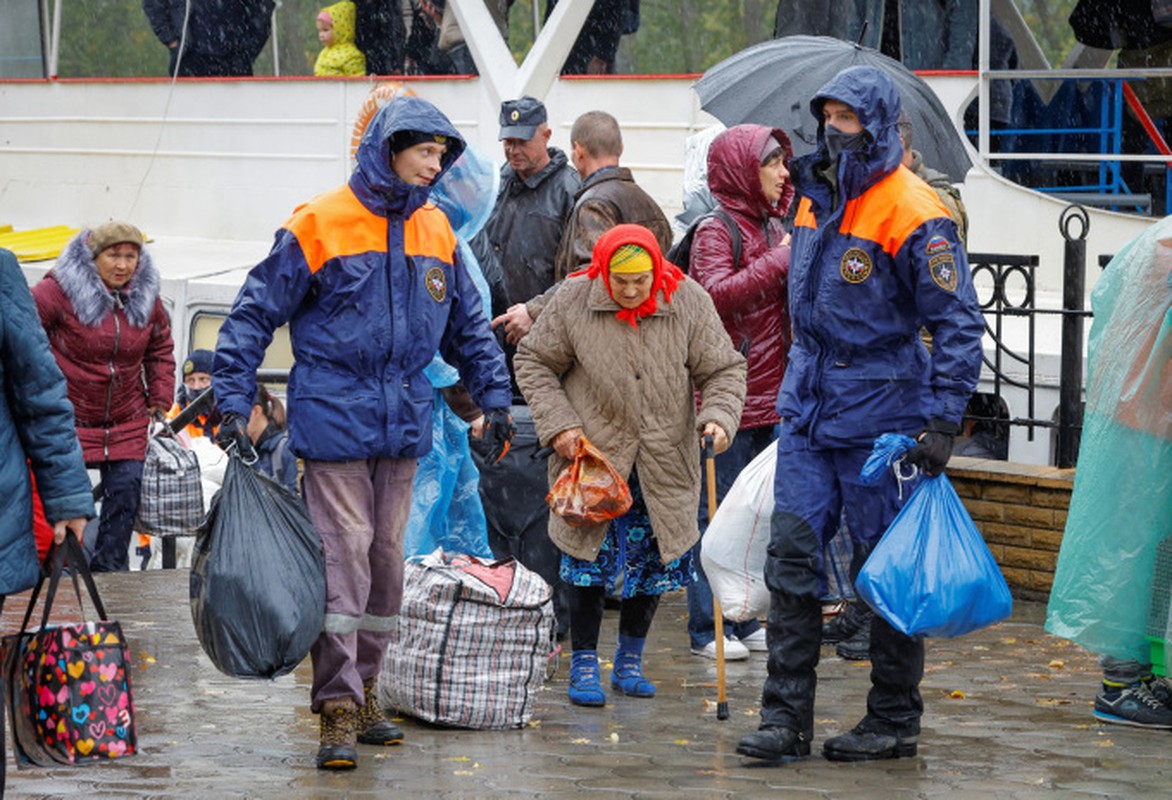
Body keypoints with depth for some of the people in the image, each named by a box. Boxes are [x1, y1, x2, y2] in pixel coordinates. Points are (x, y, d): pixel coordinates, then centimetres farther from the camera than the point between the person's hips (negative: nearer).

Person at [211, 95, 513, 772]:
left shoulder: (435, 231, 10)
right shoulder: (320, 226, -7)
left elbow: (468, 324, 23)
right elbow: (255, 314, -5)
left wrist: (494, 398, 17)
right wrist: (234, 403, -10)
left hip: (404, 423, 6)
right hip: (334, 421, -6)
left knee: (387, 558, 10)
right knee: (343, 557, -10)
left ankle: (364, 692, 20)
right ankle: (338, 707, -9)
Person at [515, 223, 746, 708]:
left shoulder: (689, 303, -9)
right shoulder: (574, 302, -12)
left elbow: (723, 370, -2)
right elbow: (535, 363, 0)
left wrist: (718, 417, -21)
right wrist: (558, 425, -10)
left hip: (664, 462, 2)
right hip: (594, 452, -2)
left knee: (652, 559, 7)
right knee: (590, 557, -4)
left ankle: (630, 660, 24)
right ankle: (584, 664, 8)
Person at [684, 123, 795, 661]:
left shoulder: (773, 227, 16)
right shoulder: (716, 231, -9)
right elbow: (717, 294, -26)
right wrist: (778, 261, -21)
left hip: (770, 393, 8)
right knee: (717, 511, -3)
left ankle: (746, 621, 20)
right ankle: (707, 628, 2)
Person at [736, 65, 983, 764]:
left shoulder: (914, 213, -15)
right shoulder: (818, 195, 9)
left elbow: (960, 323, -15)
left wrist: (943, 422, -20)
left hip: (880, 415, -7)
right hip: (809, 408, 7)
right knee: (793, 555, 1)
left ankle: (895, 720, 14)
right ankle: (787, 717, 3)